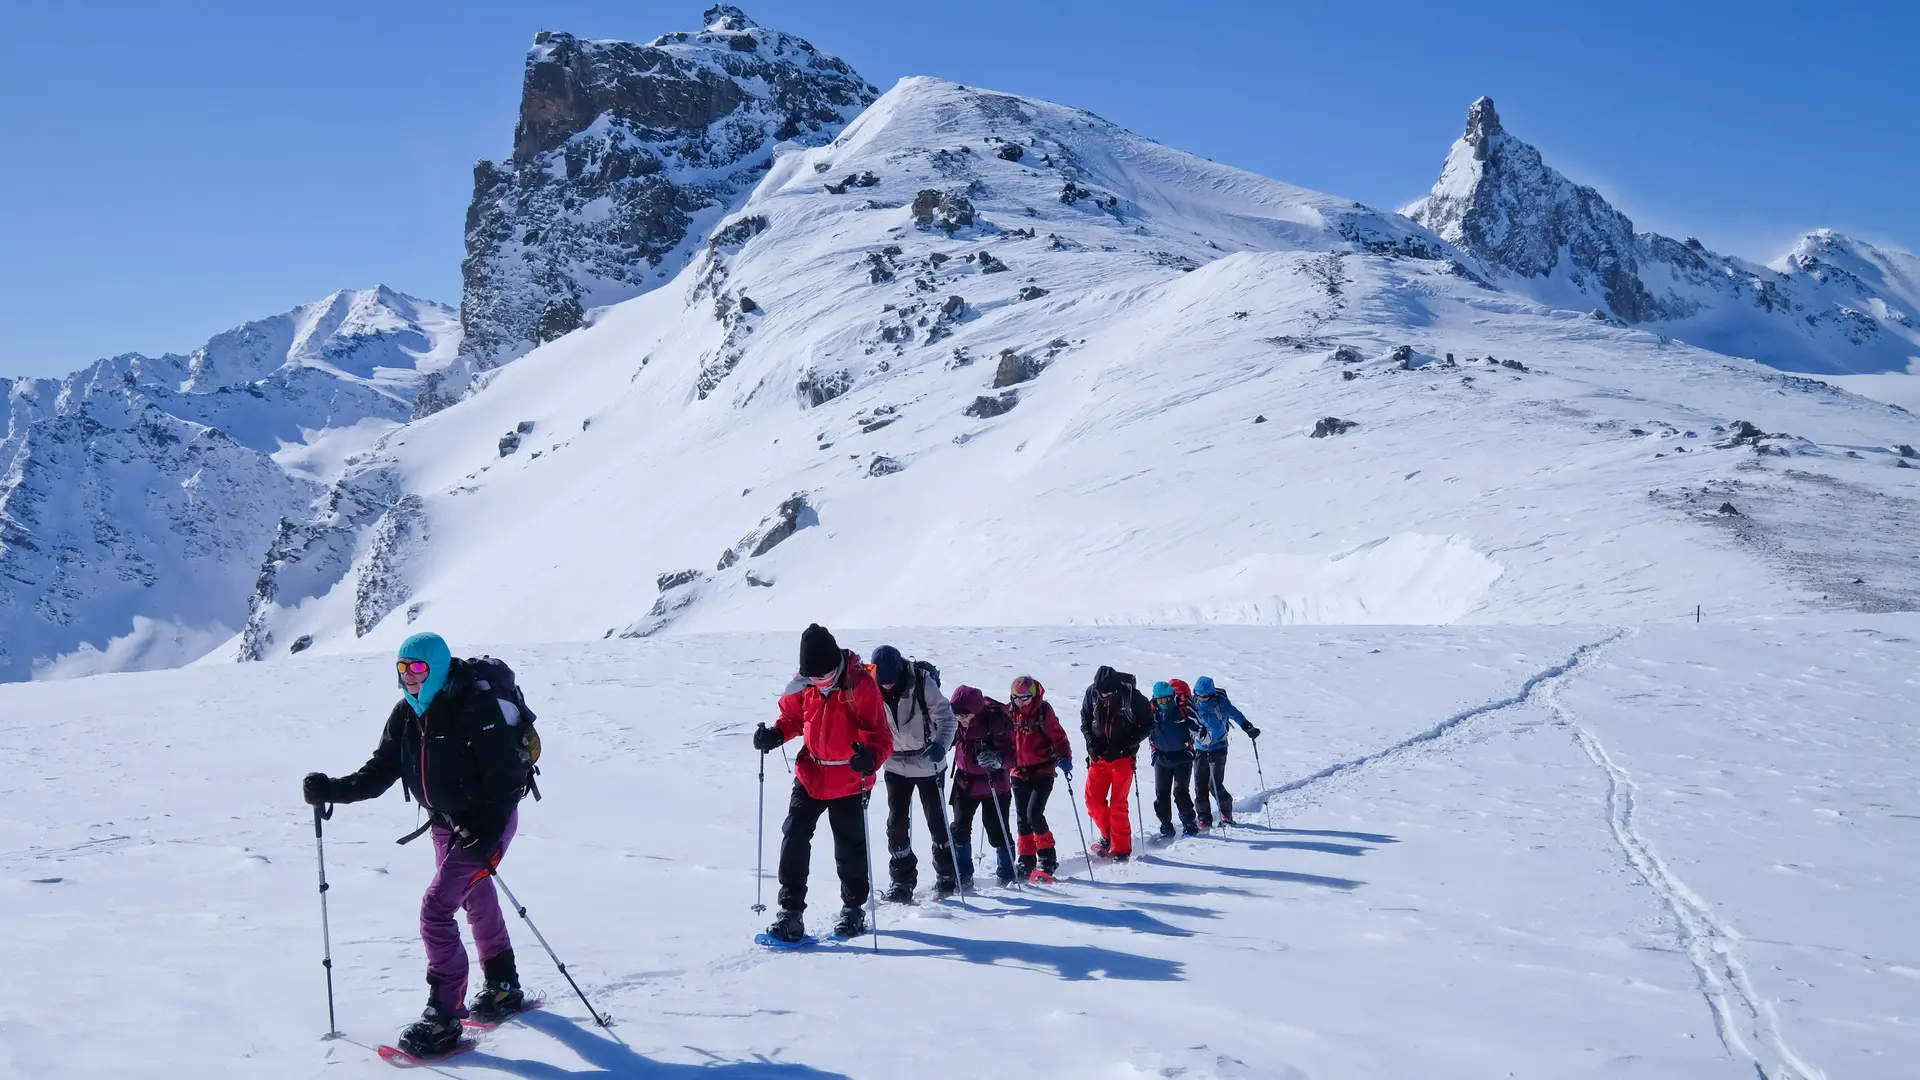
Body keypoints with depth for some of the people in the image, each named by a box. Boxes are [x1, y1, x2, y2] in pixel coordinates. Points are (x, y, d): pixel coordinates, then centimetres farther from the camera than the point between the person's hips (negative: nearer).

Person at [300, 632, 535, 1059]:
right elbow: (379, 772, -1)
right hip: (445, 824, 8)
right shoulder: (406, 714, -1)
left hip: (488, 823, -8)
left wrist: (488, 832, -30)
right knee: (478, 905, 23)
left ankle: (443, 1019, -7)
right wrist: (332, 789, -17)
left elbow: (506, 775, -25)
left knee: (435, 909, -16)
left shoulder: (476, 707, -24)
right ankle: (503, 990, 43)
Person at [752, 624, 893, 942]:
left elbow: (880, 734, -20)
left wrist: (870, 757, -41)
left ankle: (853, 909, 30)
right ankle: (791, 911, 4)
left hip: (849, 782, -4)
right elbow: (792, 715, 11)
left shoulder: (860, 684, -19)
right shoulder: (804, 683, -5)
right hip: (810, 776, 4)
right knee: (794, 838, -4)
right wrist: (775, 735, -10)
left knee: (849, 847, 10)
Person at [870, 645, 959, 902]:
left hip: (928, 762, -3)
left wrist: (940, 745, -35)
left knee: (936, 819, 8)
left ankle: (946, 875, 25)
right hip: (896, 765, 3)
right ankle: (902, 881, 12)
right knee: (896, 822, 1)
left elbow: (946, 718, -18)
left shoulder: (922, 683, -22)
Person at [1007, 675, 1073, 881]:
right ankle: (1027, 860, 18)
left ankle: (1047, 858, -1)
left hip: (1043, 772, -5)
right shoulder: (1009, 713, 2)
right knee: (1022, 818, 8)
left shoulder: (1044, 712, -10)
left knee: (1034, 814, -16)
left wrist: (1064, 758, -22)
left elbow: (1058, 738, -9)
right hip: (1019, 773, 5)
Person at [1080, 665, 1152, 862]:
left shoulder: (1131, 696, -17)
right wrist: (1090, 742, -7)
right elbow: (1085, 720, 9)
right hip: (1099, 755, 4)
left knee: (1118, 803, -4)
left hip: (1123, 757, -3)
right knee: (1093, 800, 1)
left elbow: (1148, 724, -6)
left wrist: (1126, 745, -16)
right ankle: (1108, 835, 25)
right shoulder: (1092, 693, -8)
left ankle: (1121, 849, 8)